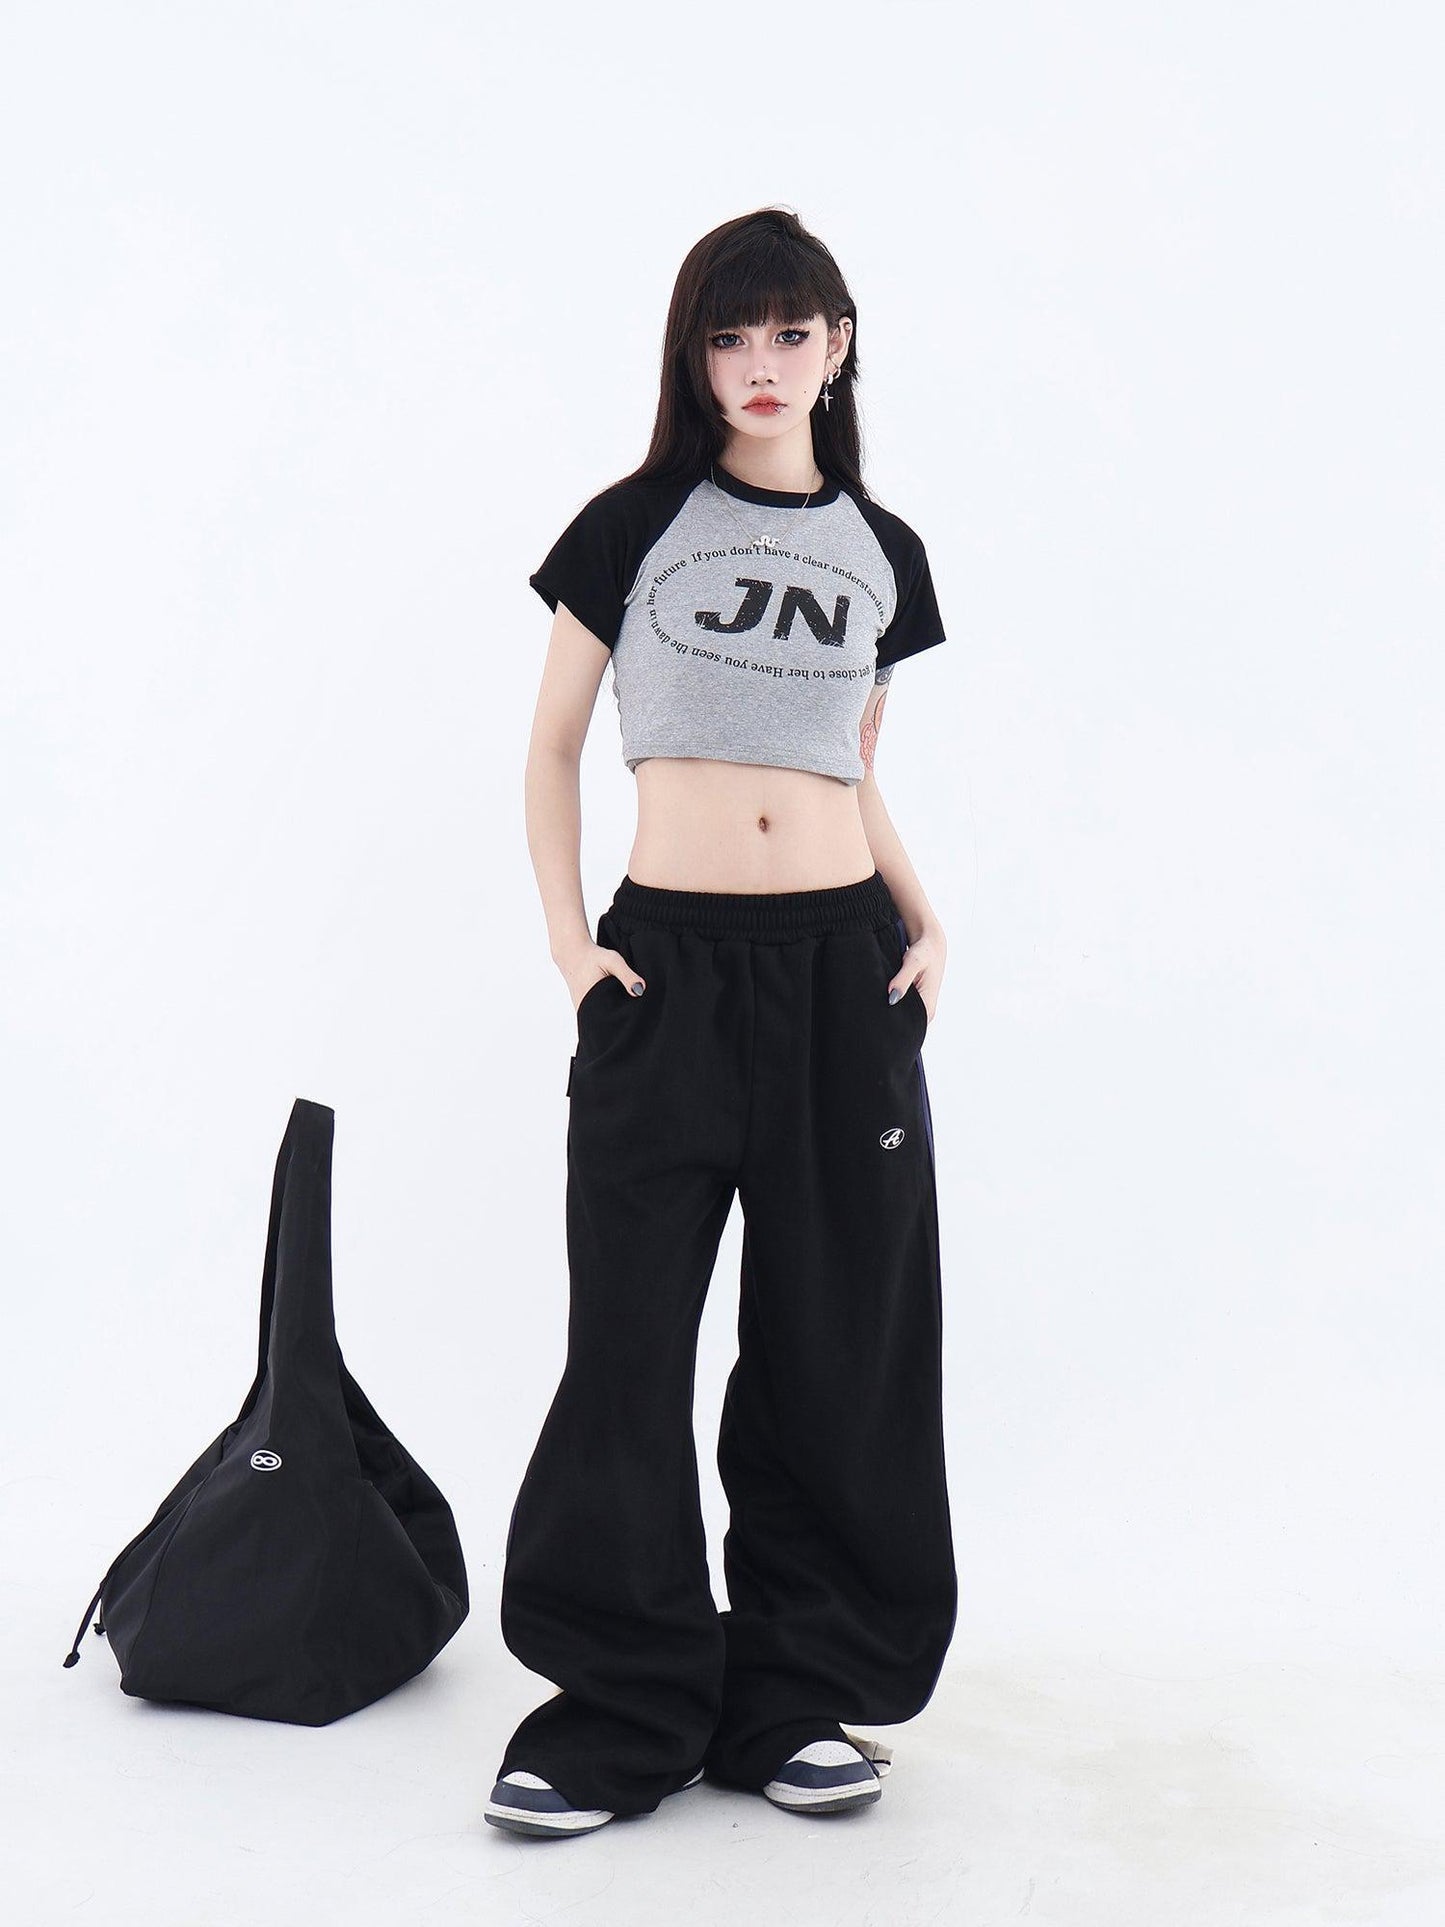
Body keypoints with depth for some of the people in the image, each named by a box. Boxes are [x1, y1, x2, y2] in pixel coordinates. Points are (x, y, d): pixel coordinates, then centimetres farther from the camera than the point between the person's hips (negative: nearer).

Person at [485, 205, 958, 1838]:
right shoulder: (638, 523, 4)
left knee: (836, 1340, 6)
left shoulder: (883, 551, 12)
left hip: (843, 964, 3)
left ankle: (798, 1696, 20)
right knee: (630, 1335, -1)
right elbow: (551, 745, 6)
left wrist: (924, 920, 4)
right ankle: (624, 1708, 12)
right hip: (668, 960, -2)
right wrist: (567, 940, -6)